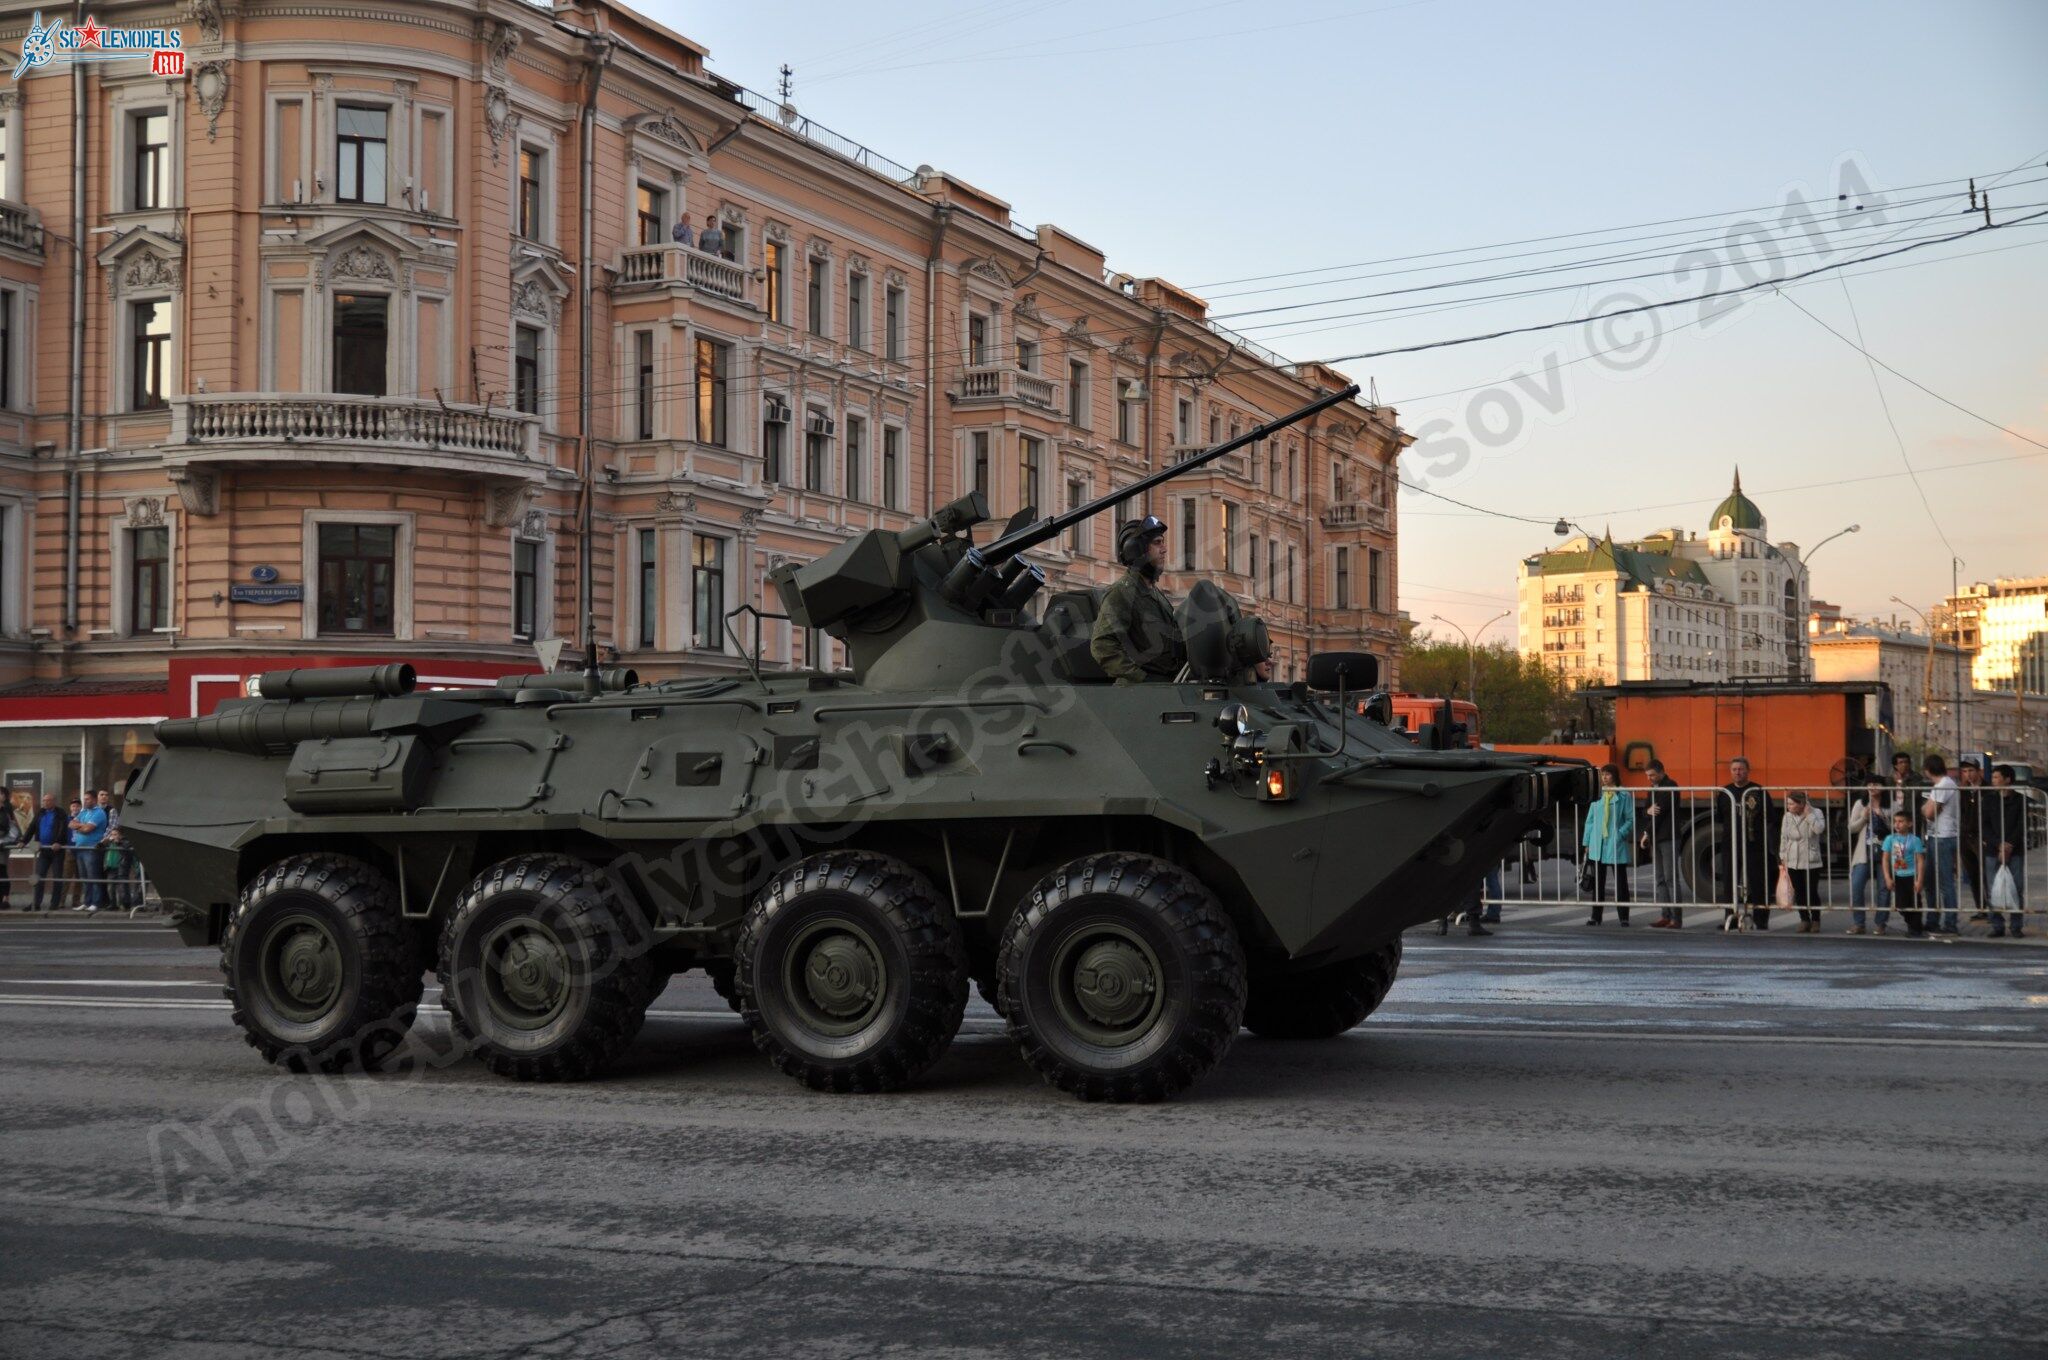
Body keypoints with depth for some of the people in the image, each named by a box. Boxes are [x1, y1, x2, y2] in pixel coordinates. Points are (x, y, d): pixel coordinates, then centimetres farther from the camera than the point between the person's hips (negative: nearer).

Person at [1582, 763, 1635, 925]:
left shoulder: (1624, 796, -3)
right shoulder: (1598, 795, 9)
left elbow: (1630, 820, -2)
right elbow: (1590, 820, 11)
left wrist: (1620, 834, -16)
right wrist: (1587, 843, 7)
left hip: (1616, 846, -4)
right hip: (1597, 846, 4)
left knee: (1620, 882, 2)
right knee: (1598, 883, 9)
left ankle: (1623, 917, 8)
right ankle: (1595, 916, 15)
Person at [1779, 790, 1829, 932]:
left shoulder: (1815, 813, -5)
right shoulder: (1788, 817, 4)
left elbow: (1819, 828, -24)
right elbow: (1784, 838, 9)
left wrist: (1808, 814, -17)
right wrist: (1783, 859, 7)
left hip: (1811, 861, -3)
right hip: (1793, 862, 3)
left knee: (1812, 893, 0)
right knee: (1799, 893, 6)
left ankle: (1815, 921, 14)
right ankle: (1804, 920, 17)